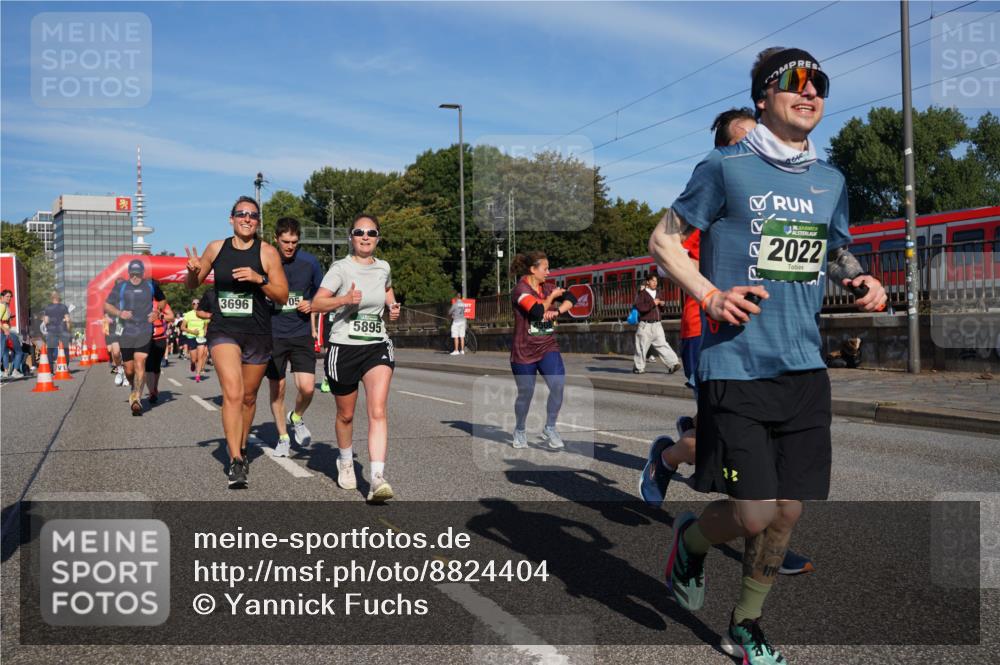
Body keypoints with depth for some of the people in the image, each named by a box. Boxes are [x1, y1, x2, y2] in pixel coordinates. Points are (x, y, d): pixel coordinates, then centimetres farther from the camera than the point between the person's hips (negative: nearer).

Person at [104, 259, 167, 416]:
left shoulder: (151, 286, 7)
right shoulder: (120, 287, 6)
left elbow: (162, 300, 23)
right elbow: (106, 306, 9)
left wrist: (157, 311, 2)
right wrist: (119, 313, -10)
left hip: (145, 332, -1)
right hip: (125, 332, 1)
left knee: (140, 363, -17)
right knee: (129, 369, 7)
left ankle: (136, 399, -20)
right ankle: (134, 389, 37)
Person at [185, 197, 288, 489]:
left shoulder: (267, 252, -3)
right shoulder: (216, 248, 3)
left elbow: (282, 295, -4)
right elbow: (192, 285, 14)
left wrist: (259, 279, -20)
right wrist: (192, 272, -9)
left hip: (257, 334, 0)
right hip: (223, 331, 0)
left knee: (249, 397, 14)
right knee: (232, 393, -17)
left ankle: (241, 449, 36)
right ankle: (235, 462, -17)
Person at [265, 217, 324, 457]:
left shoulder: (310, 262, -1)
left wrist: (311, 305, -6)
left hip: (301, 334, 0)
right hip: (273, 335, 0)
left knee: (307, 388, -12)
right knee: (277, 389, 6)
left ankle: (296, 418, 20)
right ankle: (283, 437, 25)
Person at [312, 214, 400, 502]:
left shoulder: (383, 268, 8)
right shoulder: (341, 268, -7)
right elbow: (316, 304, -15)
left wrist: (392, 305, 12)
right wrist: (345, 299, -30)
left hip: (377, 346, 2)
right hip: (344, 347, -2)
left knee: (378, 412, -16)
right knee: (346, 415, 14)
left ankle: (377, 479, -23)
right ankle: (345, 463, 42)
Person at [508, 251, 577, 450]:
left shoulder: (547, 287, 7)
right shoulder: (521, 289, -14)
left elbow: (571, 298, 4)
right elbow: (538, 311, -26)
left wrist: (557, 310, -14)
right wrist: (552, 296, -9)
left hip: (548, 347, 5)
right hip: (524, 351, -5)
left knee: (558, 384, -16)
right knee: (526, 394, 7)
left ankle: (549, 428, 1)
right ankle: (520, 430, 33)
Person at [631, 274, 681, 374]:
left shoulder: (657, 294, 17)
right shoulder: (642, 294, -4)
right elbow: (639, 307, -19)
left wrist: (661, 304, 7)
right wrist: (652, 303, -20)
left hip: (657, 325, 5)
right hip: (645, 325, -5)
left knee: (662, 345, -3)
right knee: (642, 346, 2)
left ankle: (672, 364, -10)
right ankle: (638, 368, 14)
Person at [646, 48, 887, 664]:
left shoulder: (831, 180, 13)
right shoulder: (726, 167, -4)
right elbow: (664, 240, 1)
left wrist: (861, 278, 6)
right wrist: (711, 296, -13)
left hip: (805, 368, 6)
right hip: (735, 367, -5)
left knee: (787, 511, 8)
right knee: (752, 513, -9)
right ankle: (690, 541, 26)